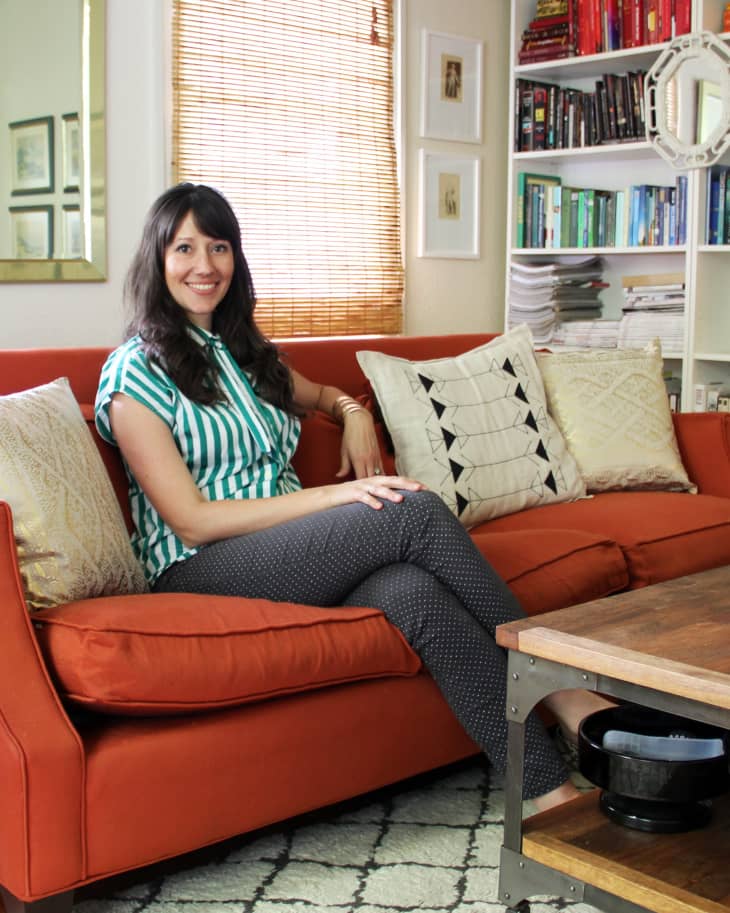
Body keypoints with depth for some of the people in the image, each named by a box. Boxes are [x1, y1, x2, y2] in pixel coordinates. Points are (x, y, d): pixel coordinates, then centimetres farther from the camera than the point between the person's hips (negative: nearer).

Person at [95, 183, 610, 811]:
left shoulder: (248, 354, 21)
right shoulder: (136, 371, -1)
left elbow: (320, 392, 42)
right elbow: (192, 520, -10)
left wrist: (352, 411, 15)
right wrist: (333, 495, -17)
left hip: (294, 556, 6)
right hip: (202, 572, -6)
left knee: (413, 588, -30)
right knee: (417, 511, -27)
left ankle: (547, 789, -31)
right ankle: (559, 688, -20)